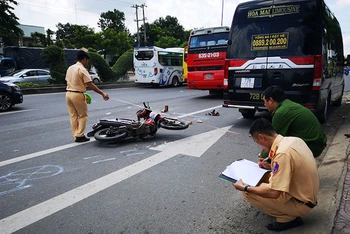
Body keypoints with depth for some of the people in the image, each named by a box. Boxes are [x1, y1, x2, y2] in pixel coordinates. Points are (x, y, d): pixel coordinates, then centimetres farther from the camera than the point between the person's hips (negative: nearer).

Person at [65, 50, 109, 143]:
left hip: (68, 94, 8)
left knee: (73, 116, 12)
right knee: (82, 116, 5)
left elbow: (68, 81, 15)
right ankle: (79, 135, 4)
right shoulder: (82, 69, -13)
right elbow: (90, 84, -18)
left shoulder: (70, 68, 12)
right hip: (77, 95, -8)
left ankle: (75, 135, 18)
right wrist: (102, 93, -18)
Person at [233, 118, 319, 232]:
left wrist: (245, 188, -17)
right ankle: (288, 214, 15)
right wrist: (272, 166, 11)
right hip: (308, 193, 9)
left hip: (301, 203, -9)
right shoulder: (293, 139, -4)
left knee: (248, 192, -13)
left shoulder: (282, 153, -30)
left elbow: (273, 193, -29)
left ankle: (287, 218, 0)